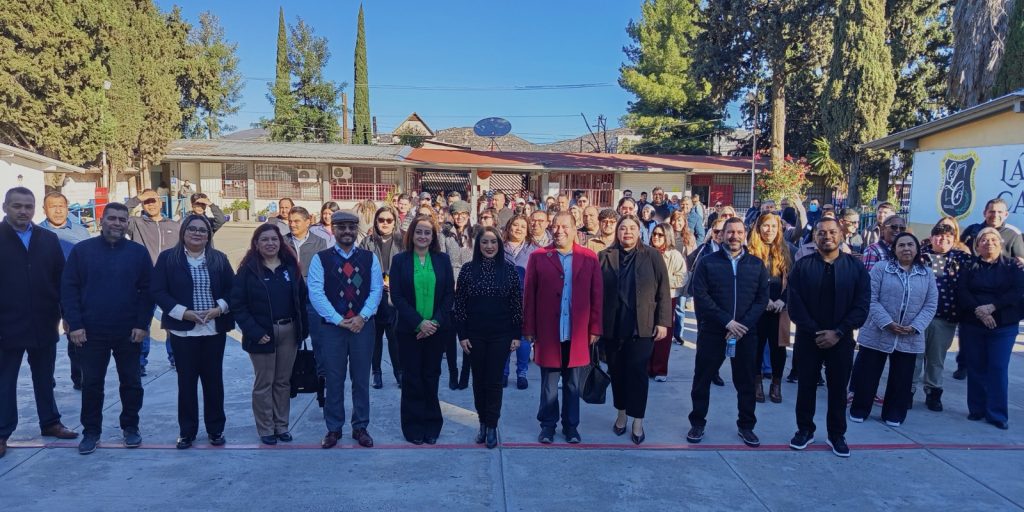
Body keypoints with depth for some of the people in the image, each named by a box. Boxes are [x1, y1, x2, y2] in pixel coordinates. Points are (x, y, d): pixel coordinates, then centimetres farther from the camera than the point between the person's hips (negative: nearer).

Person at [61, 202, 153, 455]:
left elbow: (148, 290, 0)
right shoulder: (82, 250, 1)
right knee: (91, 384, 8)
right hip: (91, 332, 0)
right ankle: (91, 431, 22)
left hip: (129, 333, 0)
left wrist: (142, 324, -7)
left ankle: (130, 427, 23)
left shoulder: (138, 252, 1)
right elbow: (68, 288, -1)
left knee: (131, 382, 9)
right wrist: (74, 325, -9)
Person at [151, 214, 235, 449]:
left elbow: (232, 289, 6)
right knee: (186, 381, 5)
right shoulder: (167, 258, 1)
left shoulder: (219, 259, 7)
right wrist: (184, 312, -15)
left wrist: (218, 309, -12)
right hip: (183, 331, -1)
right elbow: (158, 291, -5)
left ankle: (216, 429, 20)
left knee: (214, 380, 8)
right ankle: (186, 431, 18)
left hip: (215, 330, 2)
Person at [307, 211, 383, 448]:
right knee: (334, 380, 6)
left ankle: (360, 427, 20)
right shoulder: (320, 259, 0)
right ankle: (333, 428, 19)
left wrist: (362, 317, -12)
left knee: (361, 379, 8)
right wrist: (338, 320, -13)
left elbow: (376, 289, 1)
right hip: (331, 326, -1)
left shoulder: (370, 258, 6)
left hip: (362, 326, 1)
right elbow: (315, 292, -8)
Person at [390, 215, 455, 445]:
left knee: (431, 376, 8)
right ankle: (413, 427, 18)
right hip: (409, 329, -1)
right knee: (412, 378, 6)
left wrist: (435, 322, -10)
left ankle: (431, 426, 20)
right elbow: (397, 296, -5)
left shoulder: (442, 260, 3)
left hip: (437, 329, 1)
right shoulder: (400, 260, 0)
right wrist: (419, 322, -13)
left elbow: (450, 294, 1)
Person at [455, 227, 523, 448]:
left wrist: (517, 335, -2)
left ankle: (492, 426, 14)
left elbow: (517, 303, 1)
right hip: (475, 334, 1)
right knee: (479, 379, 10)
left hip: (500, 334, -1)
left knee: (494, 380, 3)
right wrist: (462, 335, -3)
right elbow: (459, 304, 1)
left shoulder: (509, 269, -2)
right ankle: (483, 422, 24)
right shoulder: (468, 269, -1)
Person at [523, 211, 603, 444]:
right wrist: (529, 329, -3)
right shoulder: (538, 257, -2)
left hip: (578, 334, 1)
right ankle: (548, 425, 25)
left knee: (573, 384, 13)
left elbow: (596, 296, 2)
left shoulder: (590, 258, 1)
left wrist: (594, 329, 0)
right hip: (548, 333, -1)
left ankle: (571, 425, 27)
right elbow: (529, 296, -2)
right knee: (549, 383, 10)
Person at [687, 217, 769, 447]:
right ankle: (698, 423, 20)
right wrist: (727, 322, -16)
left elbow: (762, 298, 2)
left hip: (746, 333, 2)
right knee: (702, 379, 6)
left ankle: (746, 426, 25)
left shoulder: (757, 264, 7)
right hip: (712, 331, -2)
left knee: (746, 382, 11)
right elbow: (700, 296, -9)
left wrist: (743, 325, -12)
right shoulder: (708, 262, 0)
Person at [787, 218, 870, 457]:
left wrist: (838, 333, -13)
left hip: (841, 339, 0)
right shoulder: (802, 266, -2)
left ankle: (837, 435, 26)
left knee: (838, 389, 11)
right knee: (806, 386, 10)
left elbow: (861, 306, -5)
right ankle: (805, 430, 26)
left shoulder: (856, 267, 0)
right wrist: (815, 332, -13)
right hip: (808, 338, 0)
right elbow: (795, 305, -6)